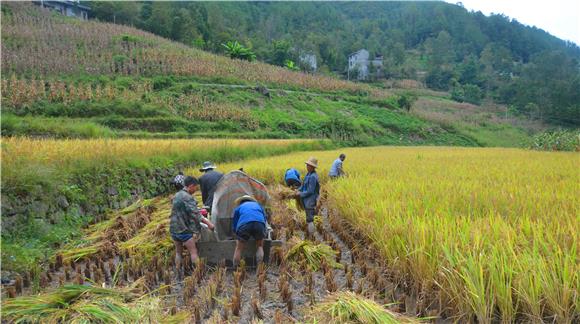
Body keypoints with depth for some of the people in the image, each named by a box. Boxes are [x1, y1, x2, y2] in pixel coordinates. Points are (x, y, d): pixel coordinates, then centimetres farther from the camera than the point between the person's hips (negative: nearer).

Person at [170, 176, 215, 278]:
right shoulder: (188, 198, -17)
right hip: (184, 230, -8)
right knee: (193, 251, 0)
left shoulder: (176, 196, 12)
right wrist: (208, 222, -13)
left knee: (178, 252, 16)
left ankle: (178, 275, 21)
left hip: (174, 229, 9)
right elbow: (196, 215, -21)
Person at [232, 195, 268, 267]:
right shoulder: (258, 205, 39)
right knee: (260, 246, 22)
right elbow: (265, 217, 35)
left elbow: (234, 227, 32)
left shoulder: (238, 208, 34)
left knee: (239, 249, 15)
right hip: (260, 224, 1)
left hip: (244, 224, -1)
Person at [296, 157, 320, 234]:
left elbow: (310, 191, -25)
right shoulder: (309, 174, 4)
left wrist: (300, 194, -15)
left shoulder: (313, 177, -25)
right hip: (307, 199, 10)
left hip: (310, 200, -10)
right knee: (309, 217, 21)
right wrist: (299, 189, 3)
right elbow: (304, 184, 17)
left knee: (309, 219, -1)